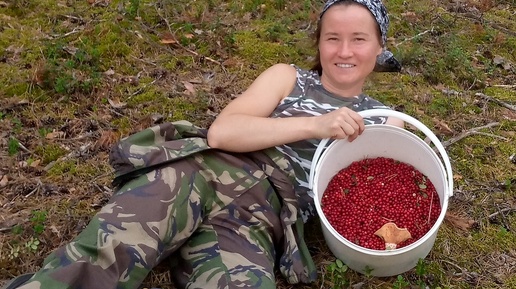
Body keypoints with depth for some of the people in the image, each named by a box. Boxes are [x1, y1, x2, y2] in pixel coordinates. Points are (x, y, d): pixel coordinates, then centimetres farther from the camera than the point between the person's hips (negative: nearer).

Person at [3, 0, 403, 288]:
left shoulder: (383, 121, 23)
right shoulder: (287, 78, 17)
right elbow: (221, 132, 2)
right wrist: (315, 124, -6)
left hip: (257, 222, 0)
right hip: (199, 171, 0)